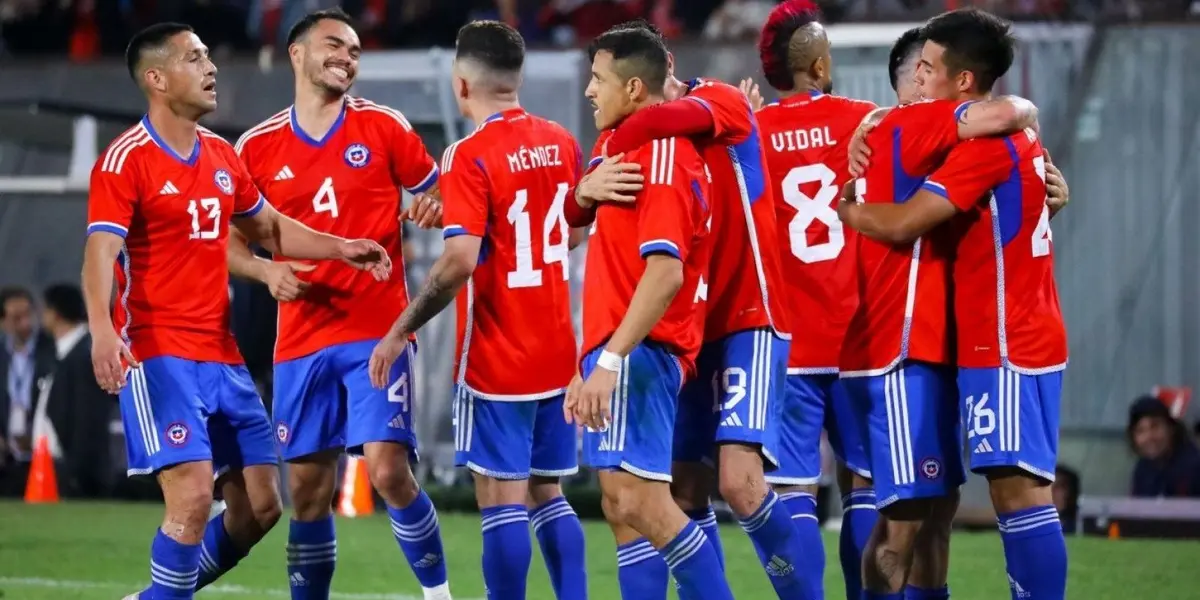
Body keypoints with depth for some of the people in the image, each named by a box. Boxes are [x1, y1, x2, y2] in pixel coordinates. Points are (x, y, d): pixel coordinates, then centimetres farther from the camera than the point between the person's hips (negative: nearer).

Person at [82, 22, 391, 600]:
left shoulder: (222, 155, 13)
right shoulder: (126, 160, -10)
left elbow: (270, 228, 27)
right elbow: (101, 251, -21)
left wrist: (341, 247, 14)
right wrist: (102, 330, -37)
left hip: (222, 355, 8)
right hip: (159, 354, -8)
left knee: (260, 505, 7)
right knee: (193, 495, -19)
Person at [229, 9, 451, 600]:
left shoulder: (382, 126, 2)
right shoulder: (257, 147, 5)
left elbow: (434, 194, 11)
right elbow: (225, 240, 11)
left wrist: (432, 210, -12)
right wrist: (267, 270, -8)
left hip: (377, 332, -2)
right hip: (301, 339, 2)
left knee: (389, 470, -14)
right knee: (307, 492, 3)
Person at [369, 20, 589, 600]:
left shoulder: (470, 156, -15)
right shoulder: (561, 143, 5)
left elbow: (460, 259, -24)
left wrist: (400, 332, -17)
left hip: (496, 359, -6)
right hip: (557, 355, 6)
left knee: (501, 500, -3)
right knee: (547, 494, 13)